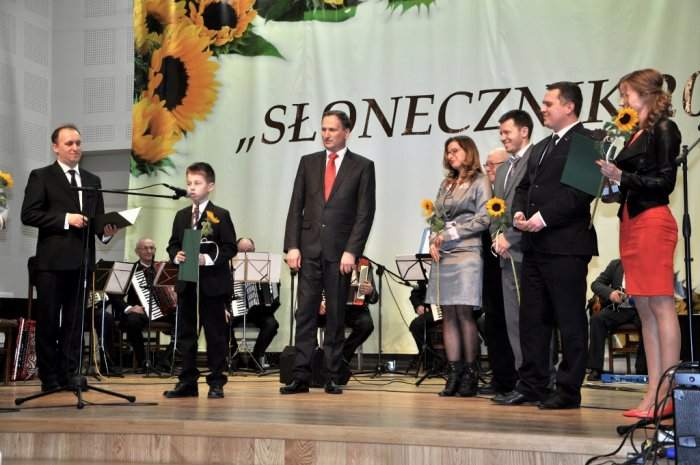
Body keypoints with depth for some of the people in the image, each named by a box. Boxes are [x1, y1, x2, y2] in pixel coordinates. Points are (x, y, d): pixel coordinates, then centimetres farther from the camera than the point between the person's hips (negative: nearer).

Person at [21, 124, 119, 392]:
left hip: (81, 260, 4)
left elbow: (98, 218, 16)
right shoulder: (41, 177, 1)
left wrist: (106, 231, -6)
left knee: (74, 321, 7)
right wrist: (65, 219, -16)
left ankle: (69, 374, 13)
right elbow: (28, 214, -8)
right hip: (52, 261, -4)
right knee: (48, 321, 2)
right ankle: (49, 377, 9)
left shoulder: (92, 181, 16)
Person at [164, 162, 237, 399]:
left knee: (215, 334, 1)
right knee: (185, 333, 8)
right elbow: (172, 244, 14)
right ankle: (187, 382, 16)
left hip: (212, 283, -5)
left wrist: (208, 259, -20)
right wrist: (176, 255, -8)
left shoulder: (220, 215, -4)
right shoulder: (181, 216, 12)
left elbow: (230, 248, -8)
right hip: (186, 284, 5)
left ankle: (216, 382, 10)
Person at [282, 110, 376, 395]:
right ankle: (301, 376, 1)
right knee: (305, 313, 0)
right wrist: (292, 246, -2)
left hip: (340, 251, -2)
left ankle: (332, 377, 10)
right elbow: (296, 207, 8)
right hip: (309, 248, 2)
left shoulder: (362, 166, 3)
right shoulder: (308, 162, 11)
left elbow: (365, 213, -3)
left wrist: (351, 251, -11)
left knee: (336, 315, 4)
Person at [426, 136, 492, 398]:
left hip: (466, 253, -6)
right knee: (448, 315, 1)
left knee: (464, 313, -9)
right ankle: (453, 374, 3)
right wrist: (434, 241, 1)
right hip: (442, 256, 6)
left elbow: (483, 219, -6)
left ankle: (470, 374, -2)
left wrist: (450, 234, -7)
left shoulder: (480, 182, 2)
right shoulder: (446, 184, 20)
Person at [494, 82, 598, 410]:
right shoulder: (541, 148, 22)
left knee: (570, 319, -1)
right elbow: (524, 186, 23)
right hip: (535, 244, 9)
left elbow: (582, 191, -17)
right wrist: (519, 212, 3)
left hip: (566, 244, -9)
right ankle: (531, 385, 17)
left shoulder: (586, 142, -5)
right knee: (532, 317, 10)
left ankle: (569, 391, 5)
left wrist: (544, 217, -18)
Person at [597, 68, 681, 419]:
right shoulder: (636, 134, 18)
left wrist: (621, 176, -14)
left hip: (653, 220, -9)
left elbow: (665, 181, -12)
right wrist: (611, 175, 2)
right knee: (644, 310, 7)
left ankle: (667, 394, -6)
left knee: (660, 306, -8)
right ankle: (654, 392, 10)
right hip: (631, 221, 9)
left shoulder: (663, 130, -5)